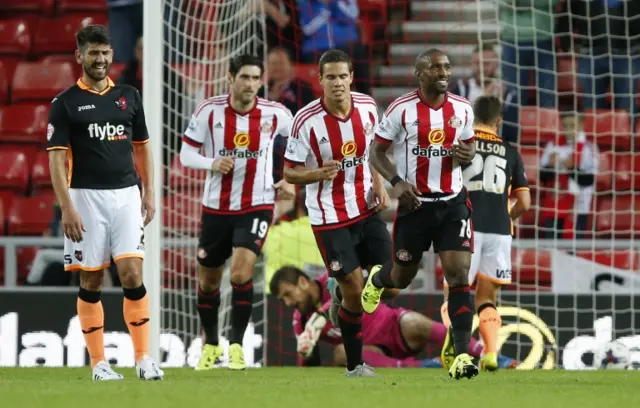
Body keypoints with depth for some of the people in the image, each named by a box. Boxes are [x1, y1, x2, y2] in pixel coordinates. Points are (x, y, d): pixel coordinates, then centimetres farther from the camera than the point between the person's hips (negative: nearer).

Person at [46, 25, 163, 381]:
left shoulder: (129, 97, 10)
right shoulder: (65, 104, -1)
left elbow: (142, 148, 17)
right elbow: (57, 159, -5)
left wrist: (149, 192, 9)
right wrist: (67, 208, -12)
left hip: (126, 195, 2)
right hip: (86, 196, -2)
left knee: (132, 274, -8)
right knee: (91, 281, 1)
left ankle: (144, 358, -3)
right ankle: (99, 363, 8)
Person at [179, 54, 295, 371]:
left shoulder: (275, 114, -6)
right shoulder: (209, 111, -8)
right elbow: (186, 154, -3)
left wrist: (291, 181, 2)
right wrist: (212, 163, -22)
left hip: (257, 206, -2)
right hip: (216, 208, 2)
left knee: (241, 273, -20)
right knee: (208, 281, 12)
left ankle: (236, 345, -6)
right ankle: (210, 344, 33)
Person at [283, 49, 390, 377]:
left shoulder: (367, 107, -4)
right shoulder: (307, 121, -18)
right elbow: (290, 173, -11)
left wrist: (378, 185, 1)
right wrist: (320, 173, -30)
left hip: (367, 209, 5)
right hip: (330, 217, -5)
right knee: (353, 290, -6)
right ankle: (354, 368, 9)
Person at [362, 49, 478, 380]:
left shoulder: (462, 109, 2)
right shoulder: (402, 110, -9)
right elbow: (376, 151, -3)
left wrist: (467, 154, -7)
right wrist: (397, 182, -19)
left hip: (453, 203, 2)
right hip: (415, 204, -2)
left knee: (459, 274, -12)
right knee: (403, 278, 12)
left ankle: (460, 353, -12)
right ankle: (377, 278, 51)